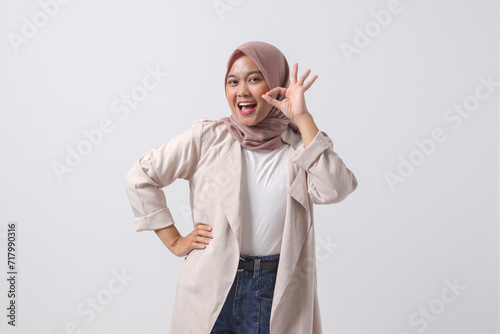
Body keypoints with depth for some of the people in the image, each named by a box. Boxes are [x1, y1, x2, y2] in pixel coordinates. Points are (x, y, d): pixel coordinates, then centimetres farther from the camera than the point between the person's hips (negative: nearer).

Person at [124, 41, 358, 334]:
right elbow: (140, 177, 3)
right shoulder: (206, 138, -2)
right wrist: (175, 241, -1)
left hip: (279, 292, 0)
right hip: (212, 289, 0)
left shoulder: (300, 144, 0)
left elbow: (335, 190, -18)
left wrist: (303, 118, -16)